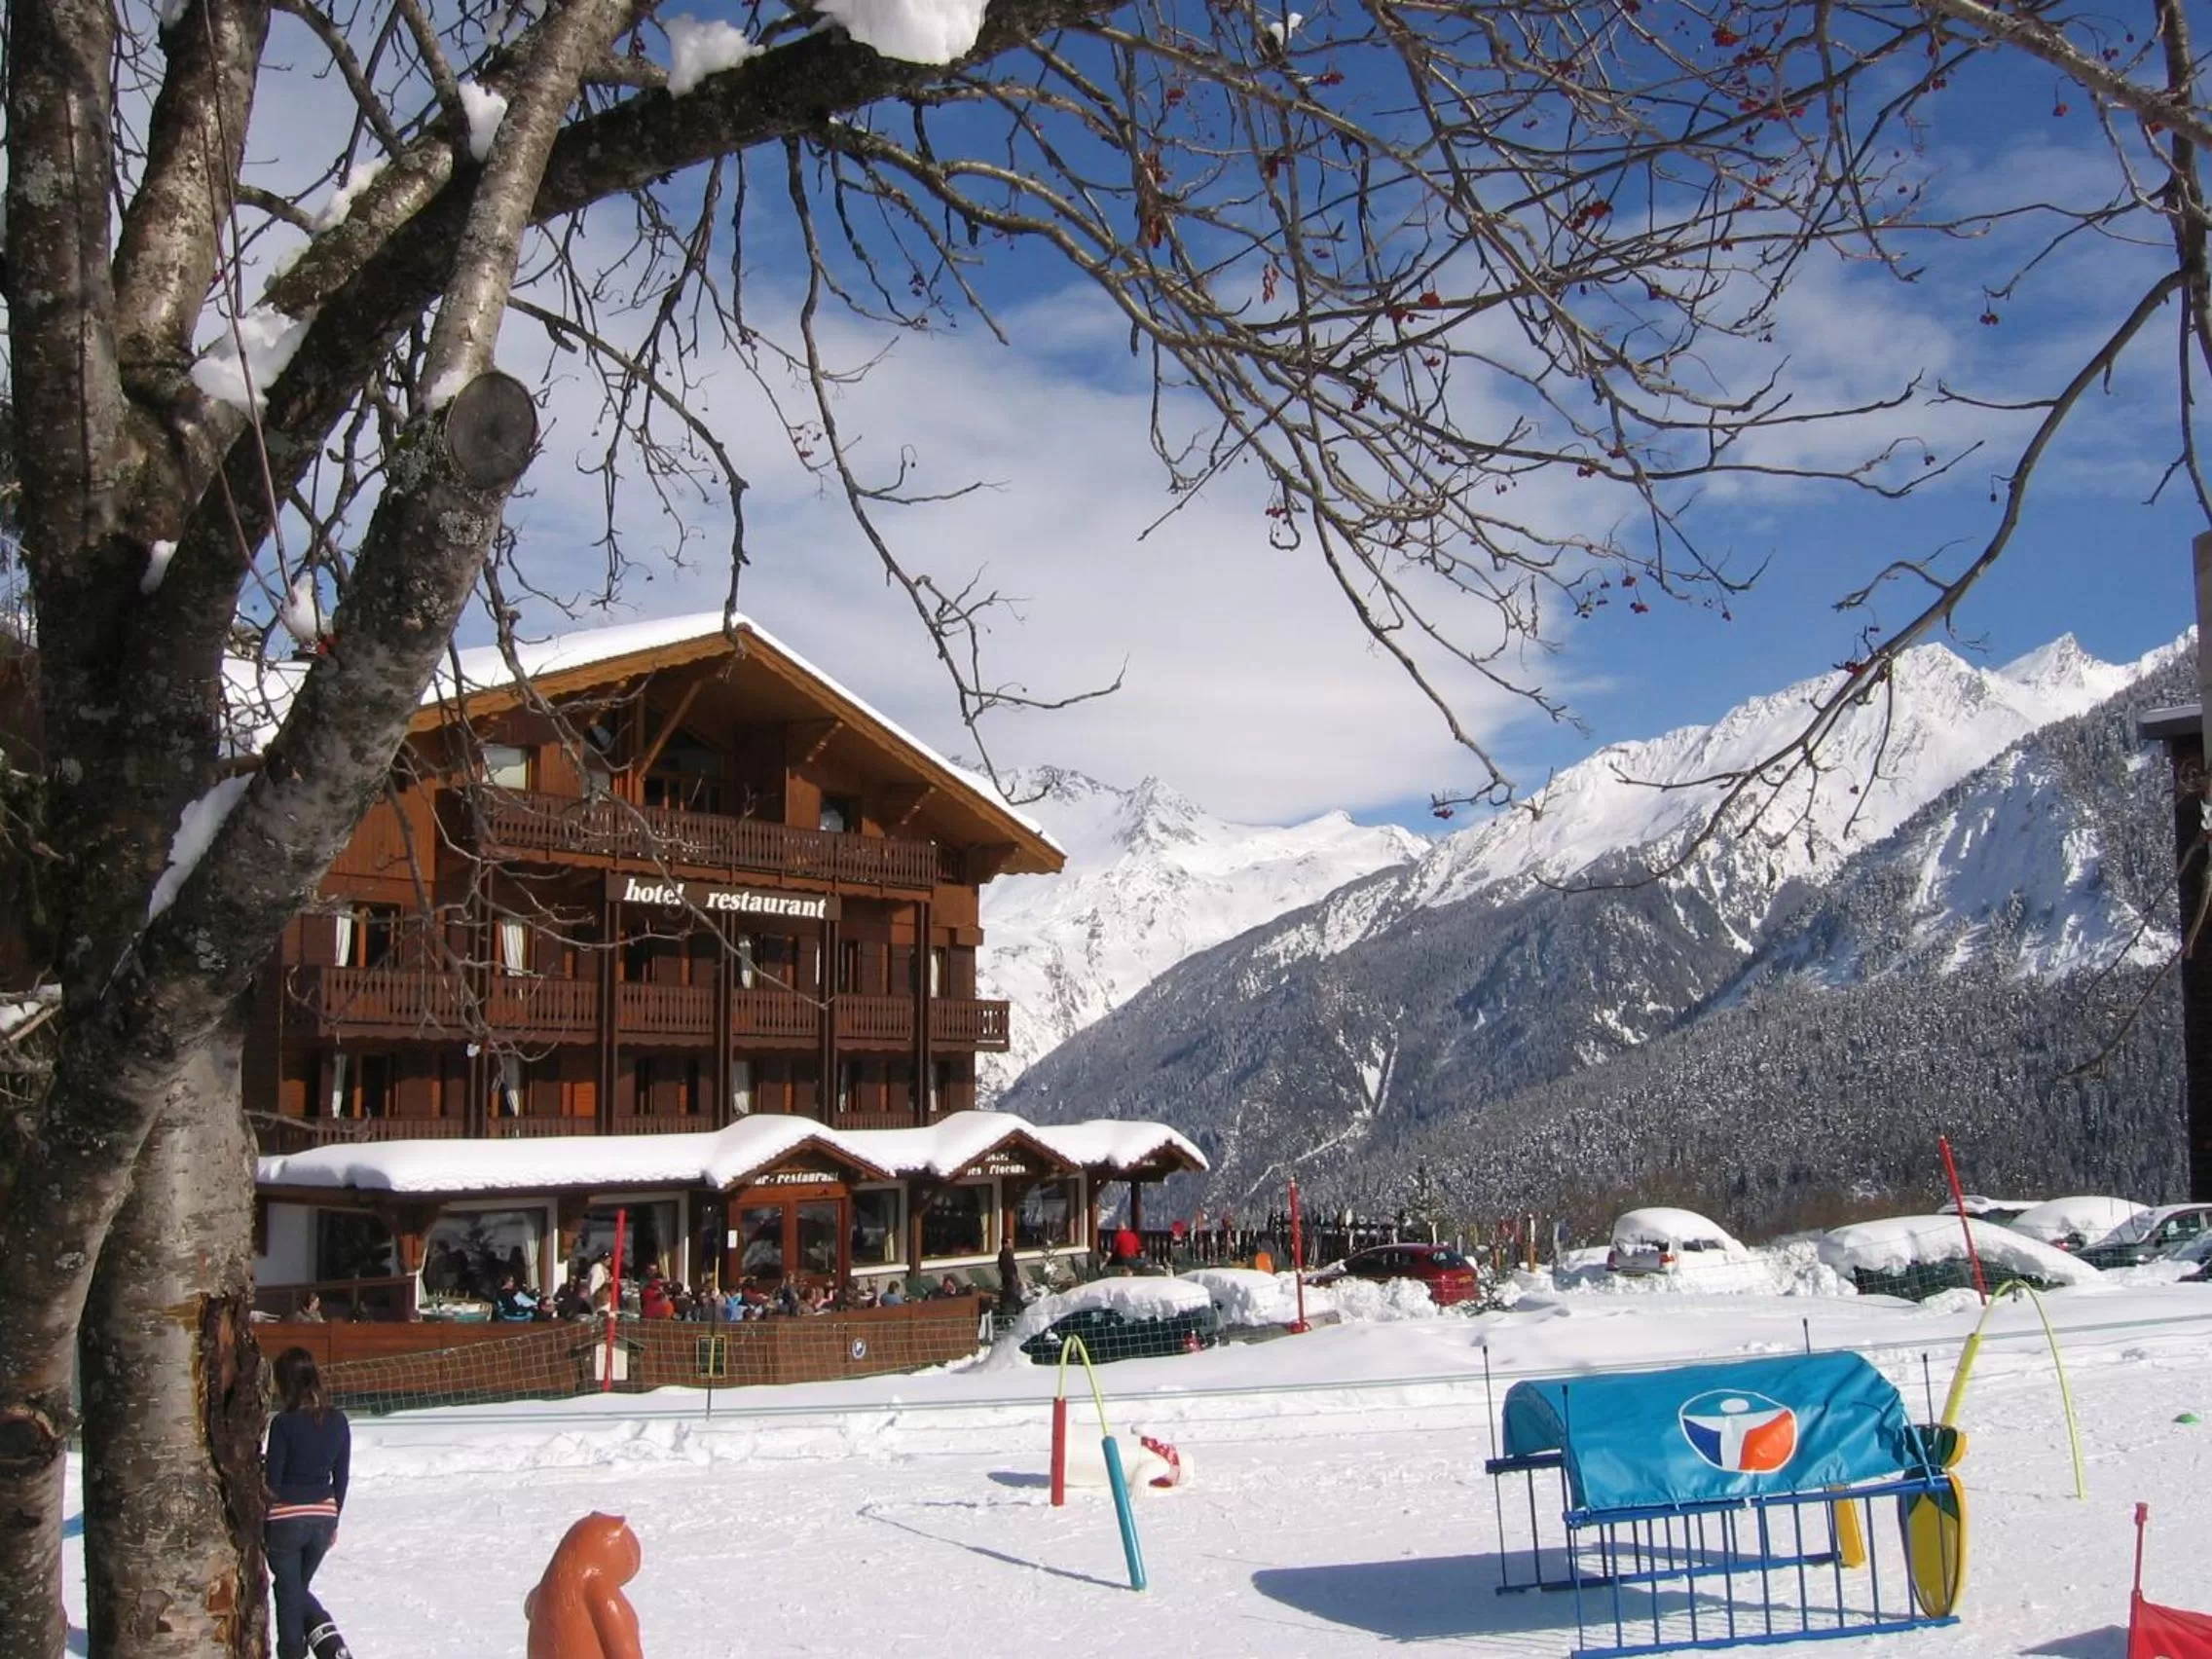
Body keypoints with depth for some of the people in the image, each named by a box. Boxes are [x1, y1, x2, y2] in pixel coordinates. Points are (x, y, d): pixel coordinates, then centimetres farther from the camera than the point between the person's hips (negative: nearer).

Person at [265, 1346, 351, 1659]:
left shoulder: (283, 1423, -16)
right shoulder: (337, 1421, -1)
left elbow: (272, 1481, -13)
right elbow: (341, 1477, 6)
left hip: (286, 1519, -5)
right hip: (322, 1516, 5)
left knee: (288, 1592, 11)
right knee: (299, 1587, 22)